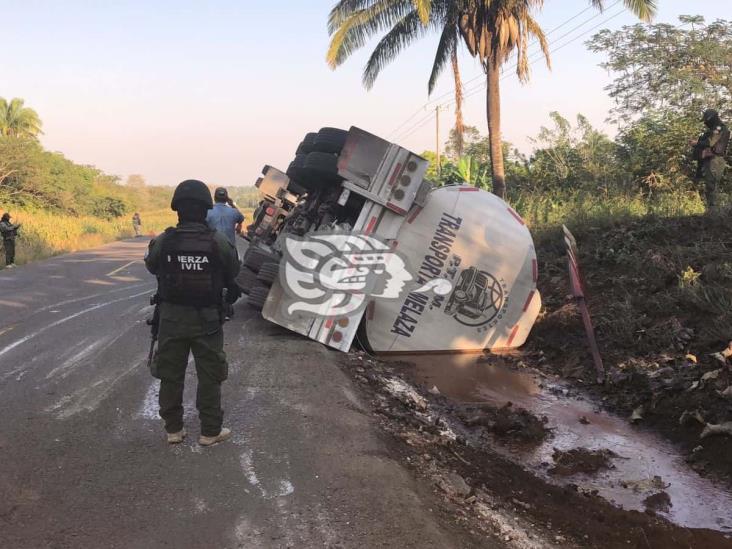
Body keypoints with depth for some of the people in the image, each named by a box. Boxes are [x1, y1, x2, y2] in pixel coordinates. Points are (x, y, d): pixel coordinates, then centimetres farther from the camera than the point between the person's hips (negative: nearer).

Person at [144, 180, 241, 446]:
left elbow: (151, 266, 6)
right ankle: (210, 431, 17)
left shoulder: (163, 241, -12)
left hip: (172, 317, 2)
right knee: (209, 376, 11)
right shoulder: (219, 242, -16)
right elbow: (233, 273, -2)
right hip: (207, 319, -1)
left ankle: (173, 429, 24)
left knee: (170, 375, 16)